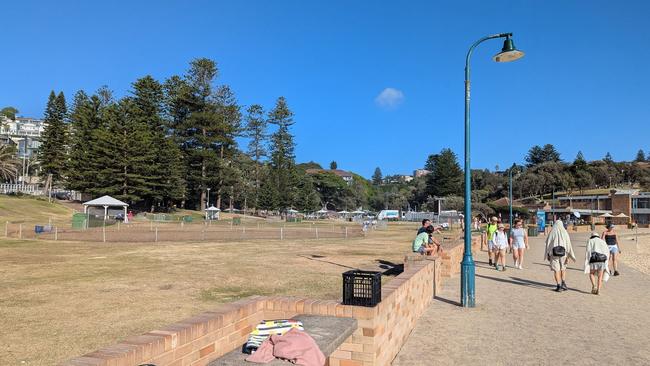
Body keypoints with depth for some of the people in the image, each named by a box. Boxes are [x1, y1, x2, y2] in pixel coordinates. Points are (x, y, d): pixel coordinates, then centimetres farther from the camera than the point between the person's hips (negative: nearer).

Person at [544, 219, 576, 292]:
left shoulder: (551, 233, -2)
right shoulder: (565, 233, 0)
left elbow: (548, 244, -1)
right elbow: (568, 245, -3)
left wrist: (548, 255, 7)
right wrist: (568, 256, -1)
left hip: (554, 254, -1)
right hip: (563, 254, 1)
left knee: (556, 270, 4)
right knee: (563, 268, 20)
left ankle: (559, 286, -1)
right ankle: (563, 283, 8)